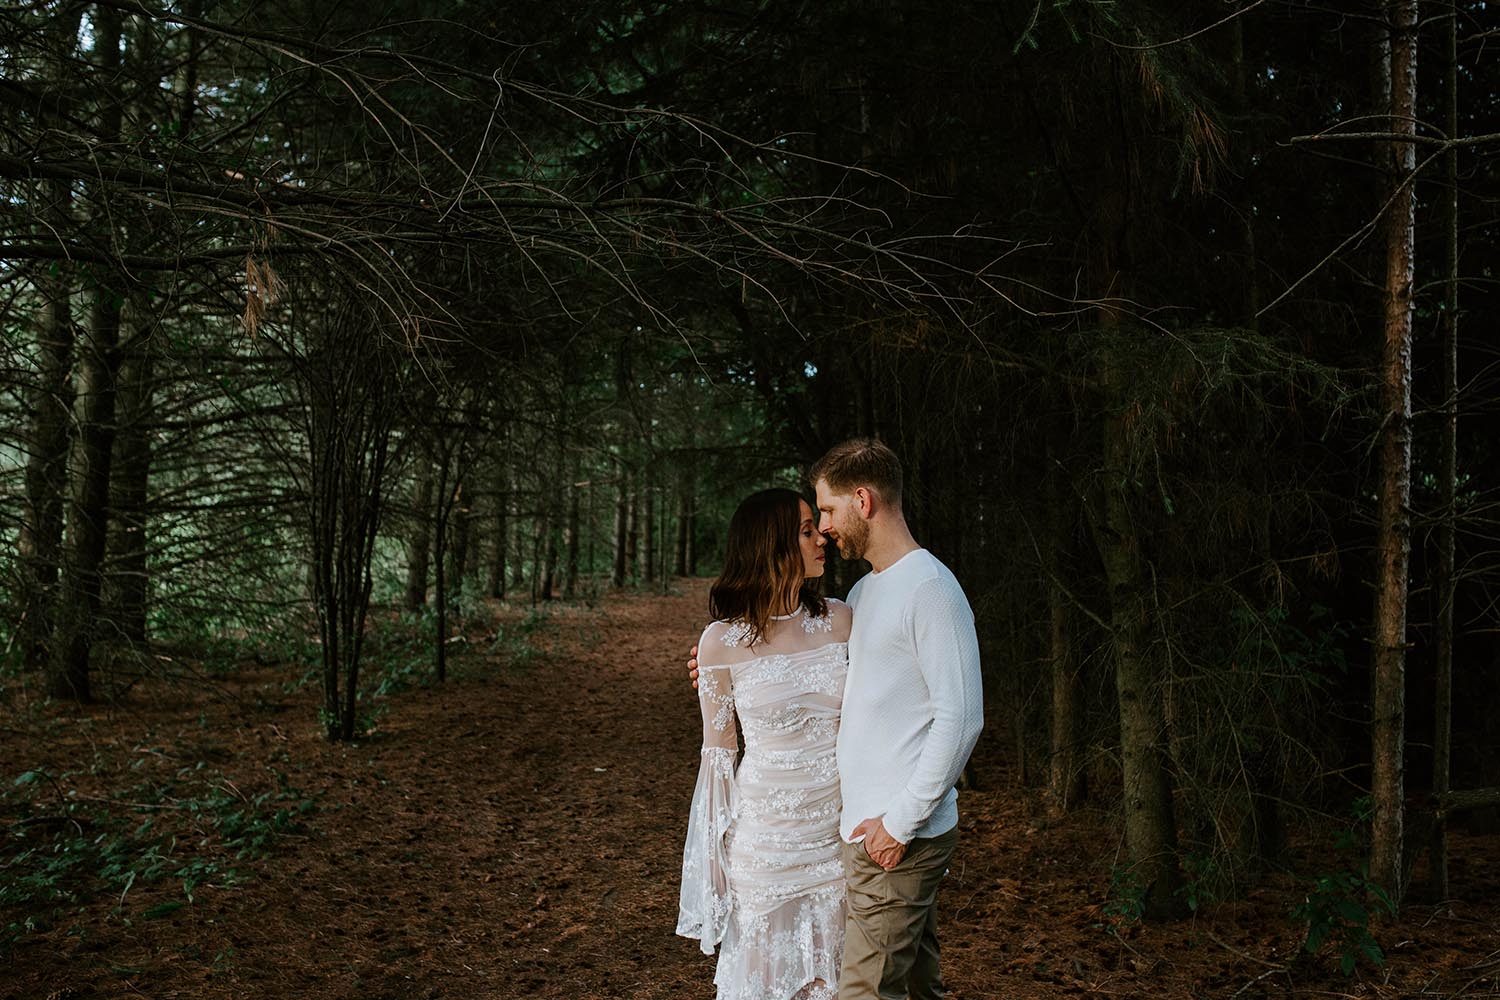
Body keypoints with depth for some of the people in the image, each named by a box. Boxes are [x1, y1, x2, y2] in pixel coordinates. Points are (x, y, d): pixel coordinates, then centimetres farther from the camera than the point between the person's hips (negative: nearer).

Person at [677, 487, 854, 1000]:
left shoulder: (839, 620, -1)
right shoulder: (723, 641, -10)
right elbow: (719, 751, -2)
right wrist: (715, 852, 1)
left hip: (837, 825, 3)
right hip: (766, 828, -3)